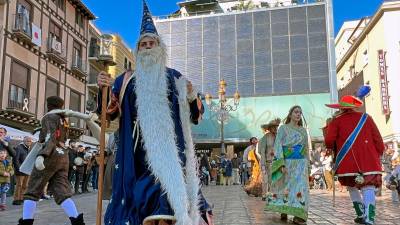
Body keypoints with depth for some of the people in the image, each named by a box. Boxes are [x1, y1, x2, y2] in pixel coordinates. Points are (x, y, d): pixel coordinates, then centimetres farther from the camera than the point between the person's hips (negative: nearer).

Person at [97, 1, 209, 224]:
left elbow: (195, 115, 11)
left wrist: (192, 98, -11)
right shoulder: (126, 79, 14)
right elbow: (109, 113, 7)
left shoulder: (174, 78, 12)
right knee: (139, 204, 0)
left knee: (165, 205, -12)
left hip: (168, 149, -1)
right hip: (137, 152, 1)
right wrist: (104, 89, -10)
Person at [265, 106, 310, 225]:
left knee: (300, 187, -8)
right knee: (285, 187, 1)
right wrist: (281, 164, -16)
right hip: (287, 162, -3)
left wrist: (308, 165, 13)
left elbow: (306, 148, 18)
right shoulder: (283, 128, 1)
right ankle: (283, 211, 15)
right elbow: (278, 146, -7)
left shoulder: (303, 130, 14)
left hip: (300, 163, 3)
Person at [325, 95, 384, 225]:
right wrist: (379, 153, 19)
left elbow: (329, 142, -3)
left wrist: (334, 148, 18)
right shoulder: (366, 118, 11)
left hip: (347, 162, 0)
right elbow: (378, 139, 8)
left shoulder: (336, 121, 5)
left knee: (353, 188, 18)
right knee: (368, 188, -5)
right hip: (368, 161, 1)